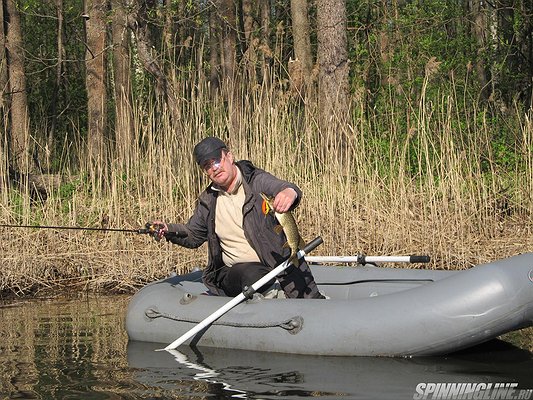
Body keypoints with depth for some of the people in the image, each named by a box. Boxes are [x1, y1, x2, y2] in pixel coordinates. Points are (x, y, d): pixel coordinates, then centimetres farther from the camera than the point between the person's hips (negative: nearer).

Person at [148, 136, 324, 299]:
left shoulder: (257, 181, -1)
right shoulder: (208, 201, 11)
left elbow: (281, 188, -23)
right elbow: (192, 235, 24)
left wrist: (290, 192, -49)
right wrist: (168, 230, 2)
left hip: (279, 263, -2)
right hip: (235, 270, 3)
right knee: (252, 275, -35)